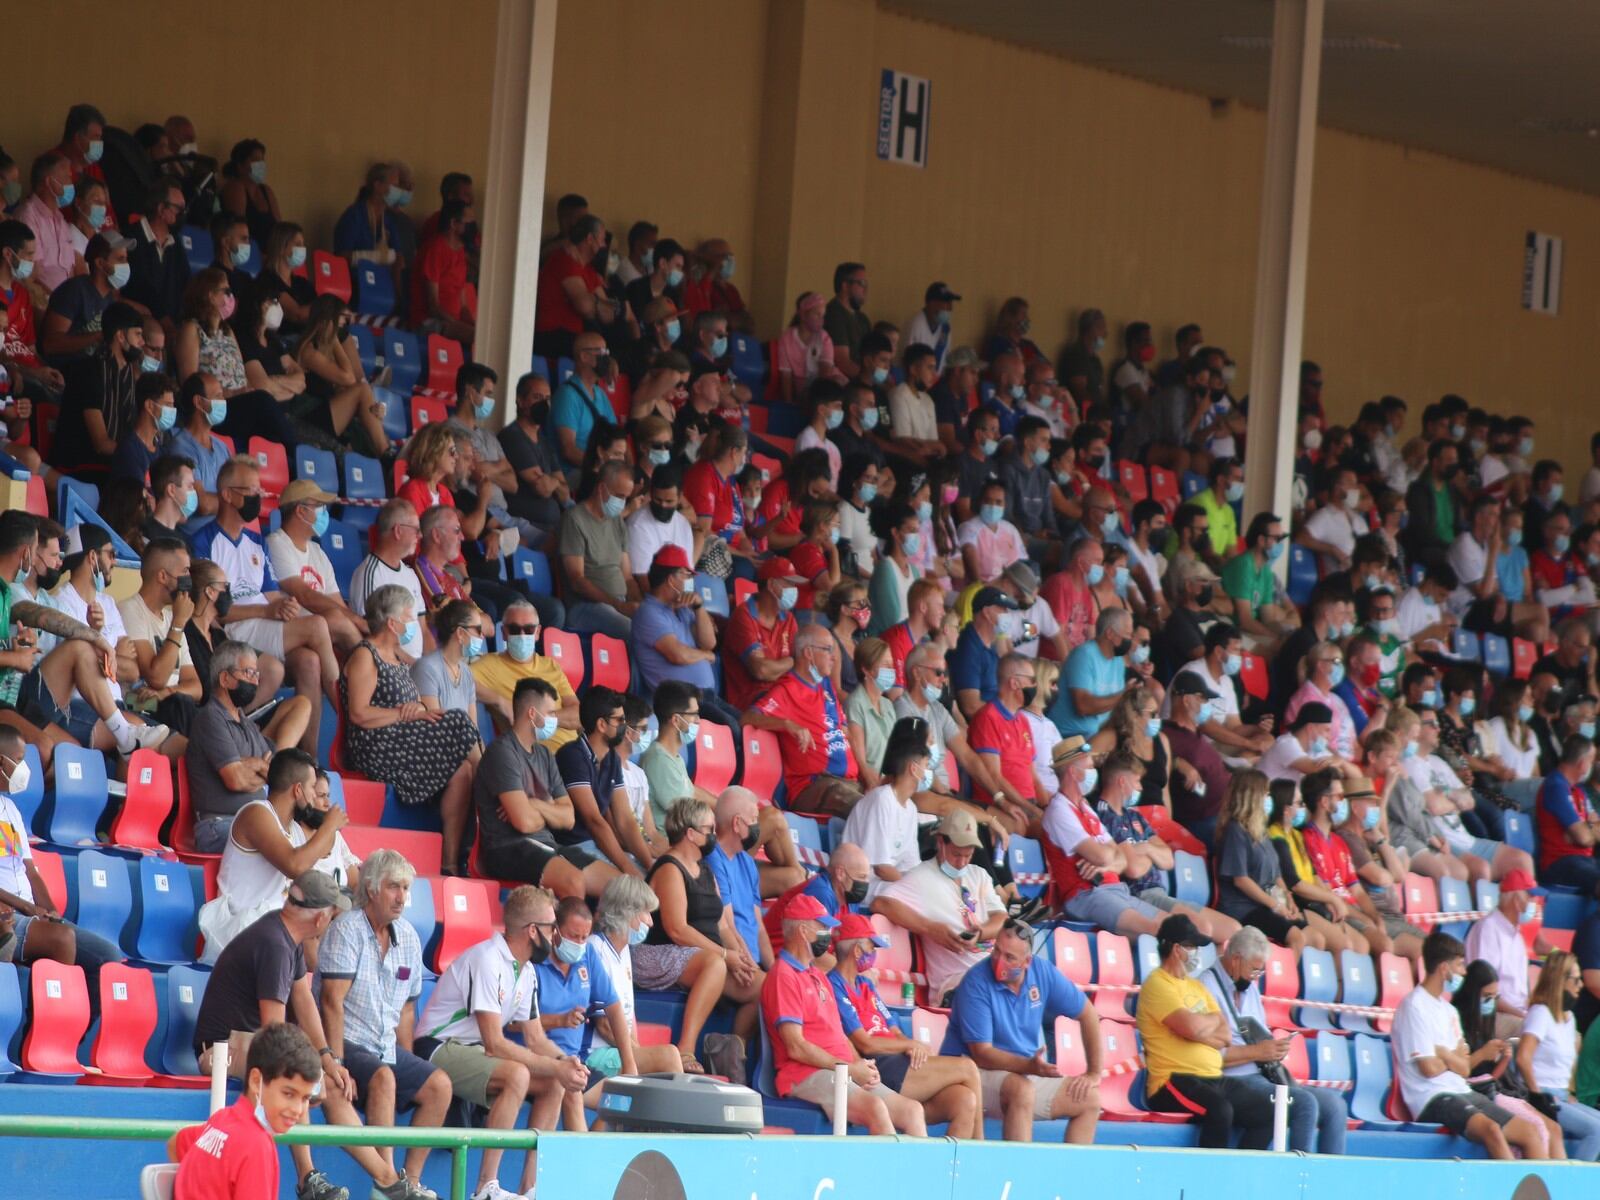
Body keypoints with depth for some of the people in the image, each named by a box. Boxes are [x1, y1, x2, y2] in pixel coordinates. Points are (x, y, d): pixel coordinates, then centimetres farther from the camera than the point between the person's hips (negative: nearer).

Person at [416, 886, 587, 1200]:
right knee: (517, 1074, -32)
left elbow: (535, 1039, 11)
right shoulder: (487, 960, -22)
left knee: (555, 1084, -3)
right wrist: (555, 1067, -24)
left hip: (472, 1052, 10)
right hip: (438, 1051, -10)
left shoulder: (526, 971, 9)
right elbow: (494, 1044, -25)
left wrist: (566, 1062, -11)